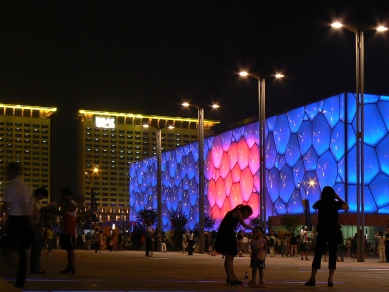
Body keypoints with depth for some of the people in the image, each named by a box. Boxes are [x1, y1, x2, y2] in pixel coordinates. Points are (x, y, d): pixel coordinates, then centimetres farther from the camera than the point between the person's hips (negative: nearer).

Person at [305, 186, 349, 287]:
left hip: (322, 232, 1)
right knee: (332, 255, 2)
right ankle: (330, 279, -4)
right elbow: (347, 207, 12)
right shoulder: (335, 203, -3)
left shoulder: (320, 203, 1)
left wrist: (323, 199, 24)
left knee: (317, 254, 4)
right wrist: (339, 198, 16)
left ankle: (312, 278, 0)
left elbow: (313, 206, 24)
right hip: (333, 232, -1)